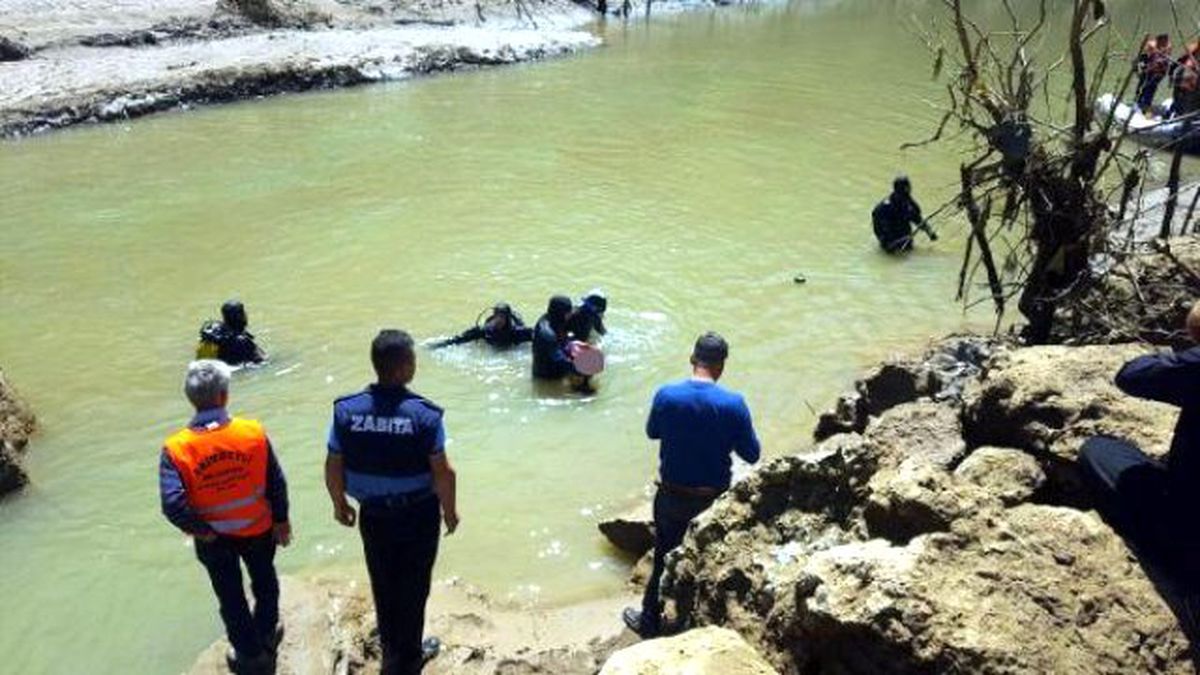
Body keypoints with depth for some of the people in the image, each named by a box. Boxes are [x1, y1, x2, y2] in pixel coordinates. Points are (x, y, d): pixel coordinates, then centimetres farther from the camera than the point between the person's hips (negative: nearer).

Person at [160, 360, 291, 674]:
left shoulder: (176, 448, -22)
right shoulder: (253, 433, -20)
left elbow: (173, 505, -27)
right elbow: (276, 483, -13)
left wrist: (198, 529, -9)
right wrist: (281, 520, 2)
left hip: (214, 538, 0)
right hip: (258, 529, 1)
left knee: (230, 595, 22)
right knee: (264, 580, 28)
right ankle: (267, 633, 50)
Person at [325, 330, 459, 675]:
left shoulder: (347, 410, -14)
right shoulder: (424, 414, -22)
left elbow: (333, 468, -6)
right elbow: (442, 473, -19)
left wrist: (339, 504, 11)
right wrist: (449, 511, -2)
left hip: (373, 514, 3)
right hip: (418, 515, -3)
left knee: (382, 584, 24)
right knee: (413, 586, 17)